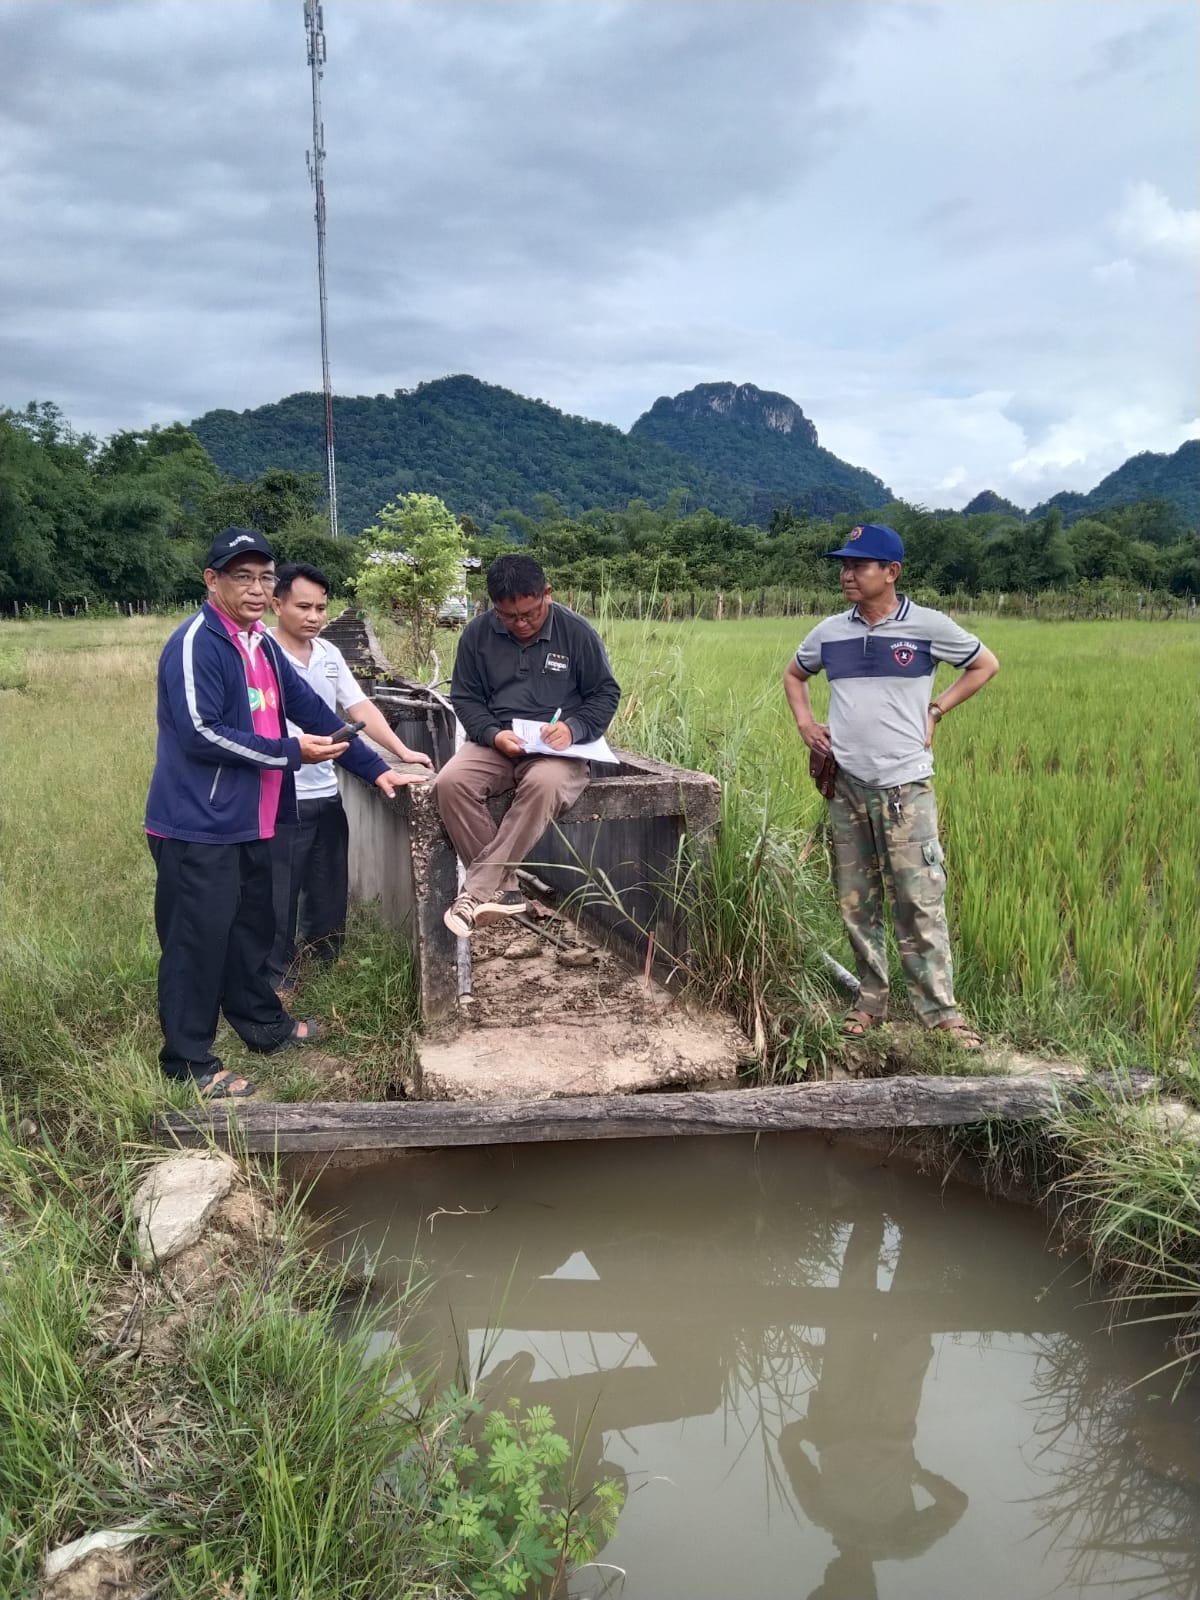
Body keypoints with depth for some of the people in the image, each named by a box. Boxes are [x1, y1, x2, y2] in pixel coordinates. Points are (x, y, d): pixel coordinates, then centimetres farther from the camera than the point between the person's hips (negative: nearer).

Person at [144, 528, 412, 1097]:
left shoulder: (262, 644, 13)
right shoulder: (195, 644, -16)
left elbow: (313, 710, 16)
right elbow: (201, 734, -24)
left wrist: (374, 769, 15)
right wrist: (291, 751, -17)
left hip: (248, 818, 9)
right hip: (197, 822, -9)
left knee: (252, 925, 21)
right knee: (199, 938, -1)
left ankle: (262, 1022, 37)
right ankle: (189, 1061, 11)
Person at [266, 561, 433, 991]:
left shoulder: (329, 654, 9)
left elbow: (360, 708, 6)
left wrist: (402, 752, -4)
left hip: (328, 794, 7)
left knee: (330, 890, 17)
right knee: (280, 895, 5)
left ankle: (325, 968, 33)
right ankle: (275, 981, 20)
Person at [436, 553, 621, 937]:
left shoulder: (576, 631, -2)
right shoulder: (478, 632, 3)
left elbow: (606, 693, 4)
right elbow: (465, 697, 8)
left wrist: (573, 727, -16)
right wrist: (493, 734, -13)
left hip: (557, 750, -2)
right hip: (496, 744, 3)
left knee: (544, 784, -38)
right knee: (450, 783, -29)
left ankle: (476, 893, -34)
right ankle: (503, 886, -22)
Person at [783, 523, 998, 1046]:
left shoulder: (928, 626, -4)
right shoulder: (830, 631, 7)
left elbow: (986, 665, 10)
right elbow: (794, 675, 25)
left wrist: (935, 713, 1)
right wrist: (804, 722, 8)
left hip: (906, 787, -4)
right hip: (846, 786, 4)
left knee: (920, 903, -6)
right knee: (856, 903, 10)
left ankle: (940, 1010, 3)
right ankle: (871, 1000, 23)